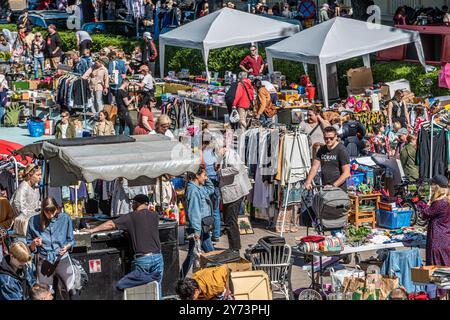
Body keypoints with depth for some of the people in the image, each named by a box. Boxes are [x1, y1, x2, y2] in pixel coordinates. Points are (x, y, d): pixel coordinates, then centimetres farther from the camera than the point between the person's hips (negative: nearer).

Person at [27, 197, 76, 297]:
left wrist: (66, 247, -11)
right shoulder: (34, 221, 0)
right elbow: (29, 247, 8)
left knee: (72, 291, -10)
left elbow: (71, 240, 10)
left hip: (62, 258, 0)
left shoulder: (65, 218, 1)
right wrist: (34, 244, -14)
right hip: (44, 260, 0)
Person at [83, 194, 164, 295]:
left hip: (141, 259, -2)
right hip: (157, 257, 2)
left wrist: (93, 230, 2)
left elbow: (111, 224, -4)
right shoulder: (155, 216, 5)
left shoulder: (130, 217, -2)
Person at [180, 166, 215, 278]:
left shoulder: (200, 188, 10)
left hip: (203, 227, 10)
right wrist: (196, 230, -26)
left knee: (210, 251, 15)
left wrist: (206, 179, 14)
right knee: (192, 254, -3)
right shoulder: (193, 190, -18)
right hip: (197, 228, -10)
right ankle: (181, 279, 4)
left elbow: (211, 189, 32)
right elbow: (193, 211, -23)